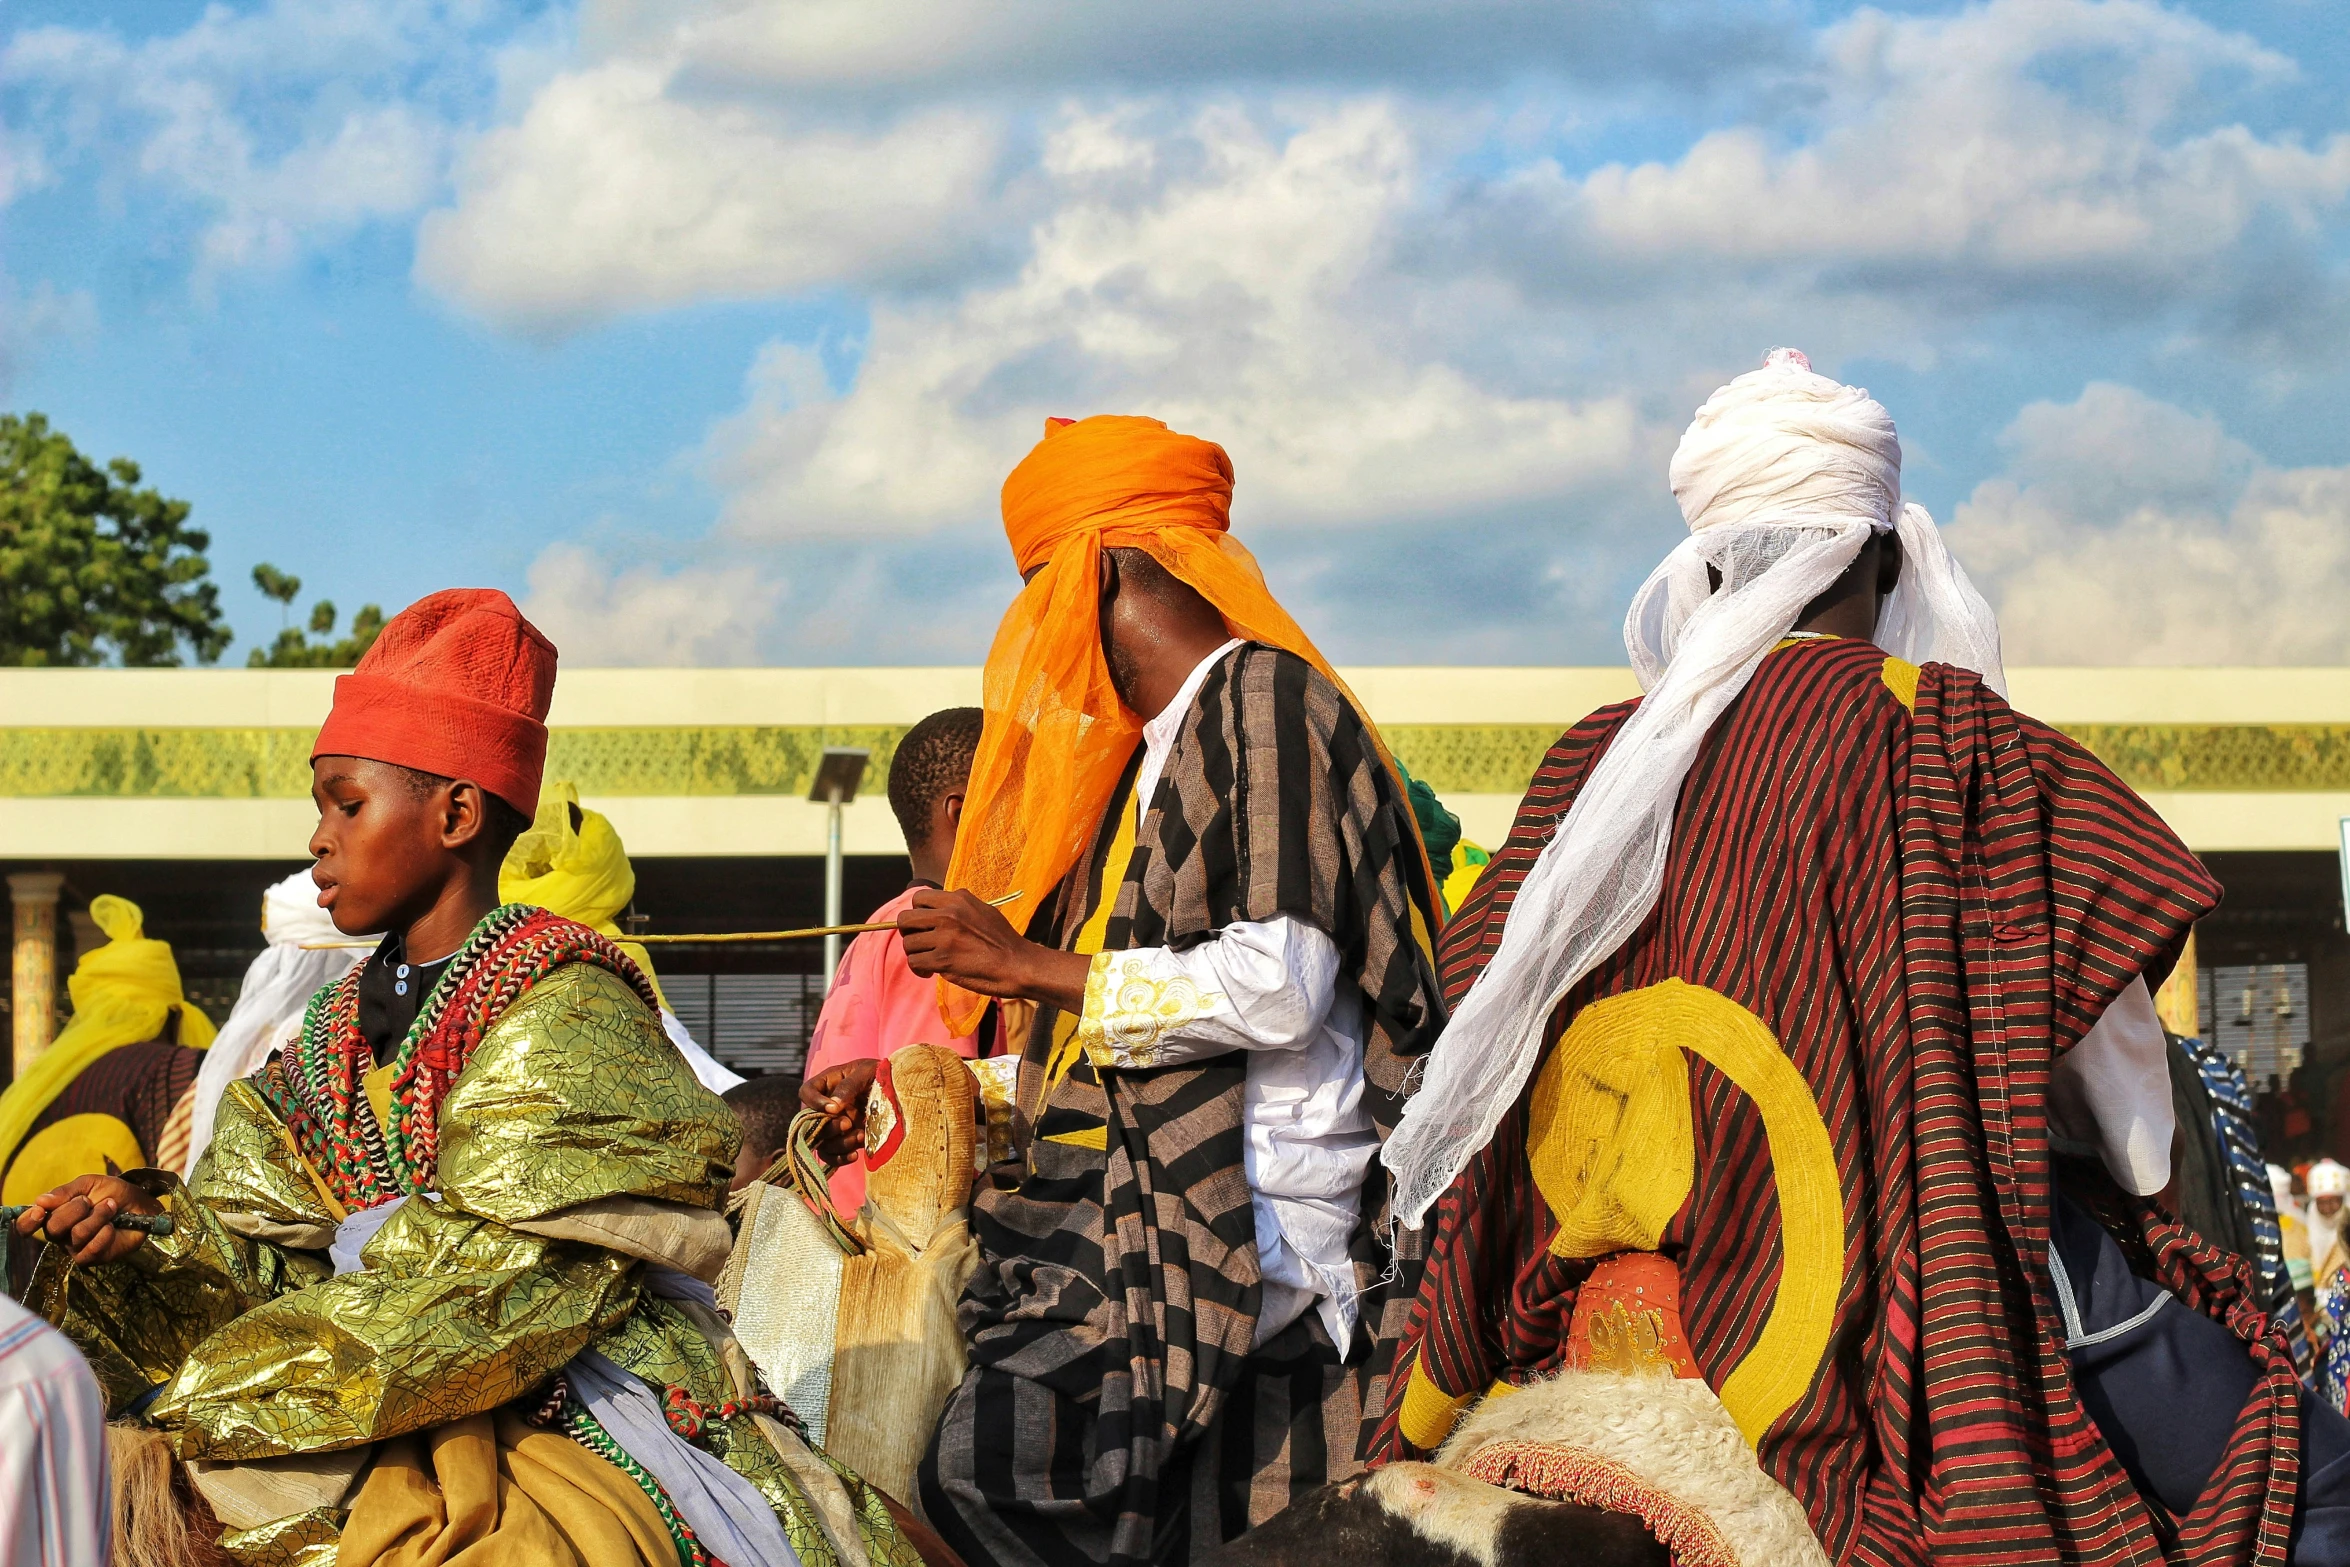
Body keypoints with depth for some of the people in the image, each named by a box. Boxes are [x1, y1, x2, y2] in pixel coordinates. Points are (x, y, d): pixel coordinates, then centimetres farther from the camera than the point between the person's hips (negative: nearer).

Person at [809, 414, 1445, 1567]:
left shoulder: (1260, 699, -3)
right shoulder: (1163, 748, 25)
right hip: (1144, 1208, 9)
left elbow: (1281, 989, -16)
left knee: (993, 1468, -24)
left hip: (1249, 1219, -9)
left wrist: (1036, 968, -9)